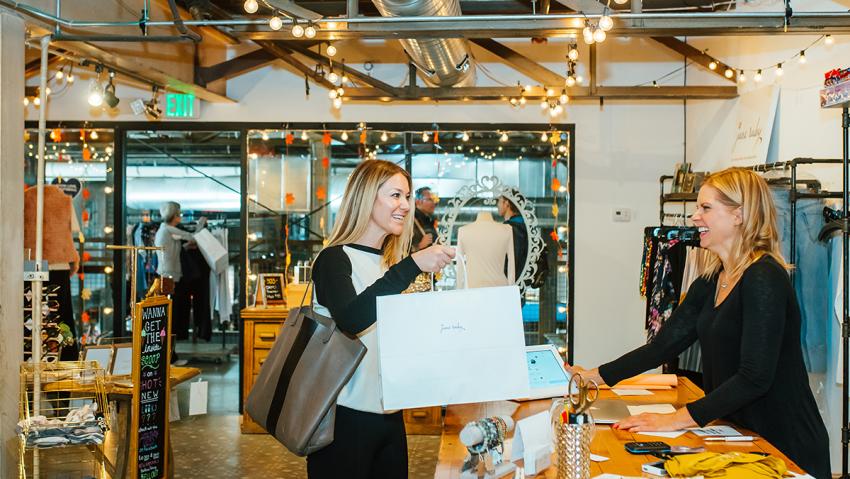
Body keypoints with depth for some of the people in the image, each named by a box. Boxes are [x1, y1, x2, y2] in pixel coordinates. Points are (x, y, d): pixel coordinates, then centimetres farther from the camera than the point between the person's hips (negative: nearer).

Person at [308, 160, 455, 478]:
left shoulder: (391, 262, 12)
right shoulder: (335, 259, -11)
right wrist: (412, 266, -32)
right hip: (345, 415, -7)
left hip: (389, 413, 7)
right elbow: (350, 320, -29)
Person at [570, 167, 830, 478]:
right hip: (739, 437, 7)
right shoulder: (710, 283, 7)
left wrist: (677, 419, -27)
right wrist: (593, 376, 3)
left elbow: (755, 377, -25)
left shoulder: (764, 278, -19)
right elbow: (663, 345, 8)